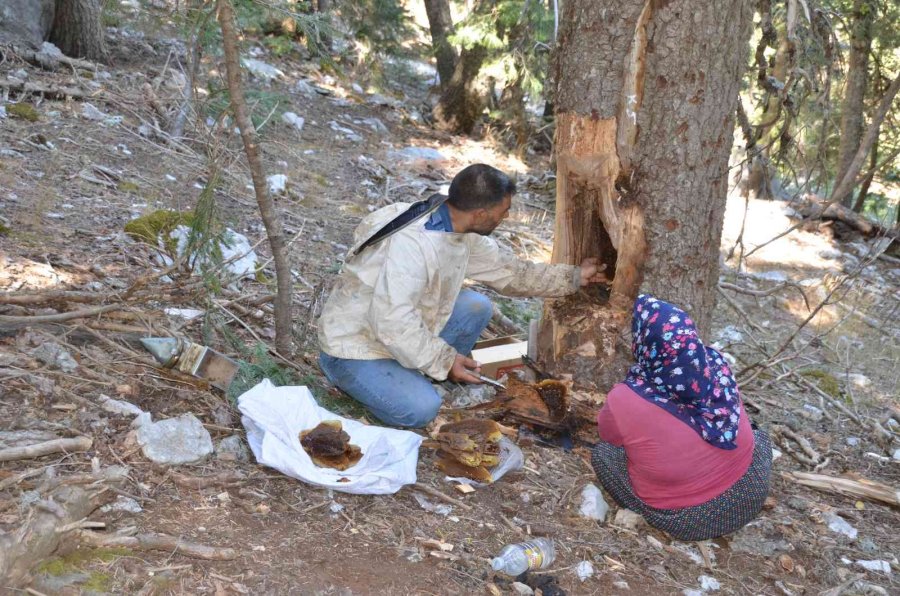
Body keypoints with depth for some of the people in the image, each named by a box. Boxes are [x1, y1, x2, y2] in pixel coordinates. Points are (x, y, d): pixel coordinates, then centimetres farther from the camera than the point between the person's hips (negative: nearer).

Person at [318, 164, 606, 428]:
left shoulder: (463, 234, -3)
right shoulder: (410, 243, -33)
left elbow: (509, 272, 11)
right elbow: (392, 321, -35)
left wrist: (574, 276, 13)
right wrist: (444, 360, -26)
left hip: (405, 333, 8)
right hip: (355, 347, -8)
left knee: (477, 307, -5)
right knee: (421, 409, -25)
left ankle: (416, 377, 1)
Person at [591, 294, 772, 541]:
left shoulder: (623, 402, -24)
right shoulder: (717, 365, -12)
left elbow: (607, 434, 0)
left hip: (682, 520, -3)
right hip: (748, 498, 3)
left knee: (601, 452, 9)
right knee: (759, 436, 32)